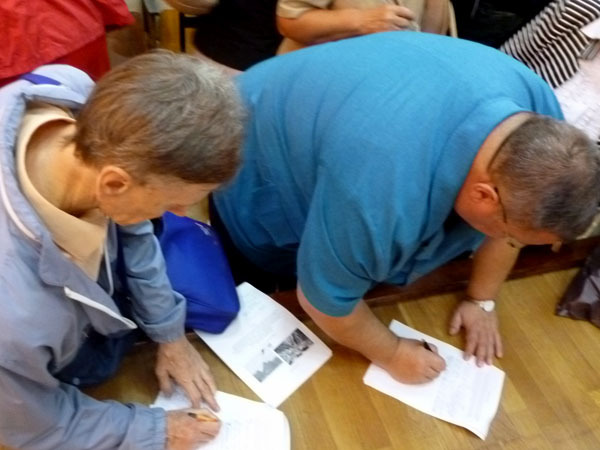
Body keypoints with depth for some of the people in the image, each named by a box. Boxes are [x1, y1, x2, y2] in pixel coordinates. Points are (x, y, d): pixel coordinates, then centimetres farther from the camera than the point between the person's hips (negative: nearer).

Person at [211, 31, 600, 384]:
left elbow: (513, 211, -5)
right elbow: (323, 300, -29)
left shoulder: (535, 106, -24)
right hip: (258, 186, -5)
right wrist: (392, 353, -14)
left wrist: (482, 299, 0)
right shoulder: (387, 193, -46)